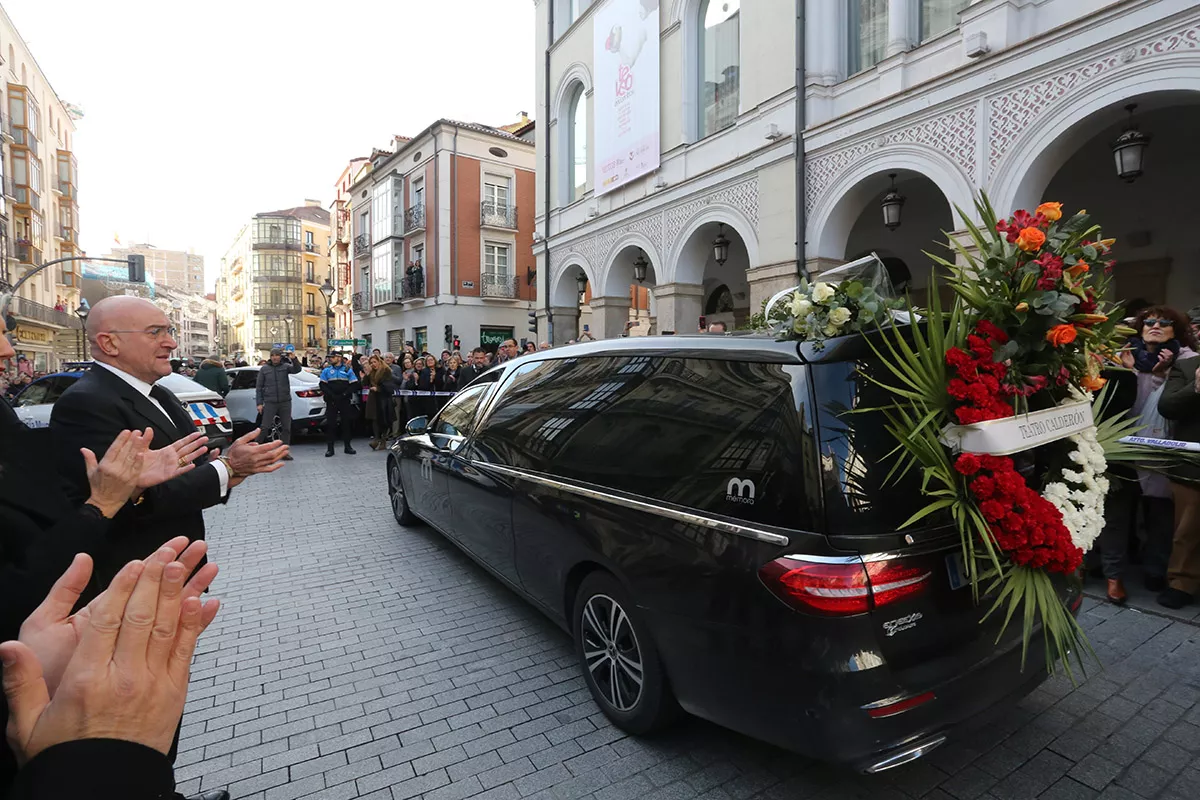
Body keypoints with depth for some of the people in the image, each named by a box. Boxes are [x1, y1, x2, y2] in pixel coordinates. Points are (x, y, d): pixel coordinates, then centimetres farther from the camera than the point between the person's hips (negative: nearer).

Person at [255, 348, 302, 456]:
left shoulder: (285, 366, 4)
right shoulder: (264, 369, 4)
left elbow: (297, 370, -15)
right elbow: (259, 387, 5)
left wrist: (293, 359, -34)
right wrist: (259, 403, -1)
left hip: (285, 402, 1)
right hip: (270, 402, -1)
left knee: (286, 428, 6)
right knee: (265, 427, -5)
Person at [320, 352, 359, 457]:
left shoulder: (348, 369, 5)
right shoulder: (326, 370, 8)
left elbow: (354, 385, -1)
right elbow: (323, 385, 1)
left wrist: (344, 395, -12)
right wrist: (332, 395, -13)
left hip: (345, 401, 0)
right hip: (331, 401, 0)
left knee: (346, 423, 5)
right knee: (330, 424, -2)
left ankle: (347, 446, 15)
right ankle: (330, 448, 3)